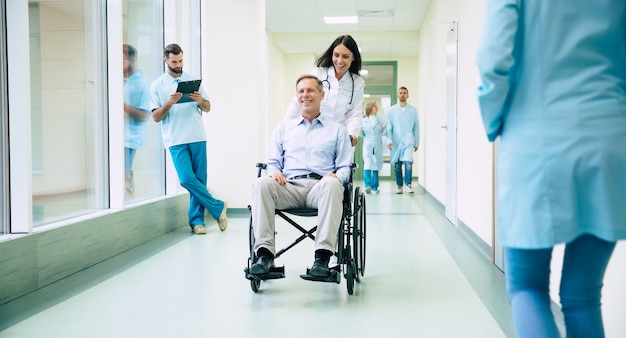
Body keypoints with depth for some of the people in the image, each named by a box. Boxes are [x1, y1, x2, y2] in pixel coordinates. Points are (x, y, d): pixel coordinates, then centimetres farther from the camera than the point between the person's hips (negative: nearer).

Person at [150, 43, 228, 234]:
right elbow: (156, 117, 2)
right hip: (176, 141, -2)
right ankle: (218, 207, 3)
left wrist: (200, 101, -8)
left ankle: (196, 221, 12)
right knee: (187, 179, -14)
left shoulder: (193, 80, 13)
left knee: (200, 180, 1)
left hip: (197, 138, 2)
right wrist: (168, 103, -15)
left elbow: (207, 108, 14)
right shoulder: (157, 85, 7)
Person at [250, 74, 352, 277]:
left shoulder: (337, 130, 22)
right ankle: (265, 254, -36)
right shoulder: (283, 128, 27)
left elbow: (345, 167, 13)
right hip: (288, 186, 2)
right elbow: (272, 161, 20)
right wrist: (274, 171, -5)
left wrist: (336, 176, -11)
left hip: (320, 187, -1)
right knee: (262, 183, -32)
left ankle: (323, 256, -42)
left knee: (331, 184, -39)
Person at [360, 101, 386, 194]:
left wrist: (383, 130, -17)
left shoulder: (381, 120, 8)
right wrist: (360, 131, -12)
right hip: (367, 146, -2)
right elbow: (362, 134, 9)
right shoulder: (363, 121, 7)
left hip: (377, 146, 2)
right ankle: (368, 186, -22)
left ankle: (374, 187, 13)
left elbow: (385, 132, 4)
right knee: (367, 165, -16)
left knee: (376, 166, 6)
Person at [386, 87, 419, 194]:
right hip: (396, 141, 1)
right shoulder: (391, 110, 6)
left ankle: (408, 185, -9)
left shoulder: (413, 110, 6)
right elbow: (389, 127, 4)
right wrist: (389, 140, -7)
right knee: (397, 165, 6)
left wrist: (417, 143, 8)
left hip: (408, 141, -1)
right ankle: (399, 186, 17)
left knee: (408, 163, -18)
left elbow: (416, 127, 8)